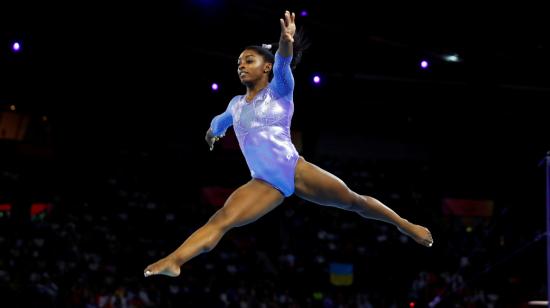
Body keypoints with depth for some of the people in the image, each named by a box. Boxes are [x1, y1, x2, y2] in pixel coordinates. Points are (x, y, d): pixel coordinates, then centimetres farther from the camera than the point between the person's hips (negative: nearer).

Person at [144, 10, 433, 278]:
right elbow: (220, 122, 39)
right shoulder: (236, 104, 14)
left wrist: (286, 44, -43)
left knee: (353, 200, 7)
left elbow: (282, 63, -23)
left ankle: (405, 225, 27)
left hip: (297, 170, -3)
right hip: (265, 183, 3)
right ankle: (173, 261, -32)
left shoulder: (278, 90, 1)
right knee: (221, 219, -17)